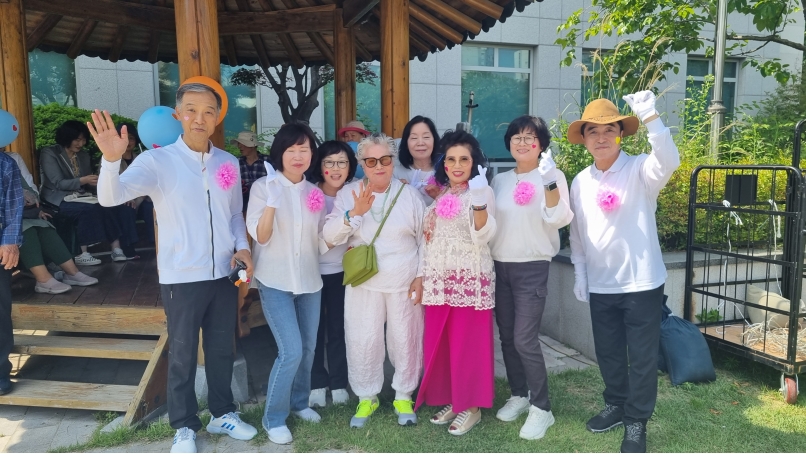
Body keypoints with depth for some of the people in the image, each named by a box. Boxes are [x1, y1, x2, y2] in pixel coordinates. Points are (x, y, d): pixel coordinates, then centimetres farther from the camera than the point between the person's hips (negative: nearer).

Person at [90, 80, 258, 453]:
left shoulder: (229, 163, 4)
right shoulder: (158, 161, -10)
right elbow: (111, 197, -22)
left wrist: (242, 246, -3)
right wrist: (111, 159, -41)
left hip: (224, 274, 4)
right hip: (181, 278, -4)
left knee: (222, 349, 17)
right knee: (183, 355, 10)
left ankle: (222, 414, 37)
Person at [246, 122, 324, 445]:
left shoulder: (314, 191, 7)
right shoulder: (263, 186, -7)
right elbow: (260, 236, -14)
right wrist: (272, 202, -30)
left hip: (309, 280, 5)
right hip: (276, 281, -5)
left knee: (308, 348, 13)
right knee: (291, 351, -11)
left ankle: (299, 402, 35)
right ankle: (273, 418, 9)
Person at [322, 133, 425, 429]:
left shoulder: (409, 194, 1)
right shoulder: (348, 194, 2)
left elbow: (424, 239, 3)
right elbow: (330, 236, -5)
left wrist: (421, 276, -2)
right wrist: (354, 213, -19)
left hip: (404, 282, 0)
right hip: (363, 283, 1)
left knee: (405, 340, 10)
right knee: (362, 341, 6)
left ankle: (403, 395, 29)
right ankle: (366, 397, 27)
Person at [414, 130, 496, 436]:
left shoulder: (483, 191, -5)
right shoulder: (440, 194, 13)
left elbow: (483, 236, -18)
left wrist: (479, 205, -33)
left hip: (470, 278, -6)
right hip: (439, 278, 6)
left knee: (468, 343, 1)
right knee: (439, 342, 10)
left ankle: (471, 406, 16)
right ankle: (451, 400, 26)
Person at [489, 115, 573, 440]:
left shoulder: (551, 176, -3)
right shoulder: (500, 180, 11)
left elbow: (558, 219, -16)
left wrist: (550, 182, -27)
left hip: (532, 268, -5)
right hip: (500, 267, 5)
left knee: (525, 340, -9)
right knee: (507, 338, 11)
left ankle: (541, 408, 6)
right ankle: (518, 395, 28)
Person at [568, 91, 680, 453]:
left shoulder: (640, 170, -9)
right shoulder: (580, 182, 4)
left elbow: (669, 162, -33)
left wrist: (650, 118, -44)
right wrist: (579, 273, 7)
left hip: (641, 281, -4)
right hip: (600, 285, 5)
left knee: (642, 356, 7)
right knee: (607, 352, 18)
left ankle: (637, 422, 25)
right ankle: (616, 406, 40)